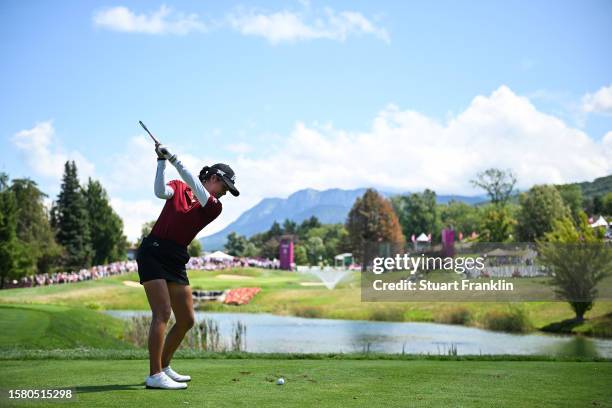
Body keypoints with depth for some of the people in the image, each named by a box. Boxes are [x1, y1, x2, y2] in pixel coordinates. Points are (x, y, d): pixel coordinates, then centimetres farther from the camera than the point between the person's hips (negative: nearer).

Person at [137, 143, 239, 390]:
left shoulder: (215, 207, 10)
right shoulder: (178, 187, 7)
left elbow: (199, 192, -9)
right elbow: (160, 192, -14)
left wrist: (175, 160, -16)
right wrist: (162, 162, -19)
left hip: (177, 261, 5)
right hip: (153, 252, -5)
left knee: (187, 320, 6)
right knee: (162, 313, -17)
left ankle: (163, 368, 23)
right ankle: (155, 376, -18)